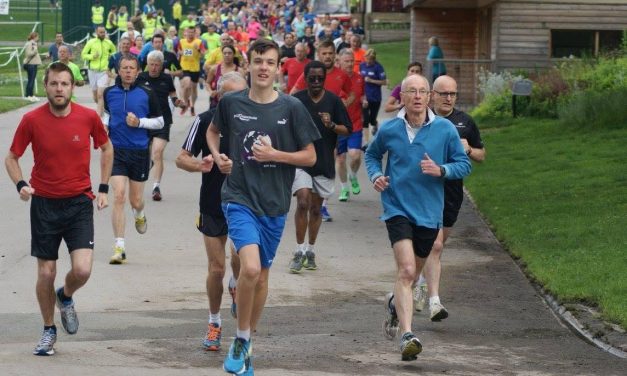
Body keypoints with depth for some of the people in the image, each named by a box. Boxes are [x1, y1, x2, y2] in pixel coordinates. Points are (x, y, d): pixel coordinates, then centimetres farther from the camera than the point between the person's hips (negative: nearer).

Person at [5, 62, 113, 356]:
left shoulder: (88, 117, -6)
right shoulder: (32, 120, -9)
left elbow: (106, 148, 12)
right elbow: (11, 158, 3)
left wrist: (103, 188, 7)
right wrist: (20, 184, -15)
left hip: (79, 202, 0)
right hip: (44, 203, 0)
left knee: (82, 270, -13)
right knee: (46, 273, 4)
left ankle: (66, 297, 23)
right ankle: (48, 330, 26)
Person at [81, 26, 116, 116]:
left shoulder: (109, 43, 3)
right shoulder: (91, 42, 0)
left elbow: (114, 52, 22)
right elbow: (83, 55, 4)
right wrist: (92, 56, -13)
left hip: (104, 72, -2)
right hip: (93, 71, 2)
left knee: (100, 95, -14)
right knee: (95, 96, 11)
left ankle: (99, 116, -14)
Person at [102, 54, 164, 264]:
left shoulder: (147, 94, -4)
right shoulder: (109, 93, 3)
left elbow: (160, 122, 3)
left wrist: (139, 122, -12)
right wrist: (104, 124, 2)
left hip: (139, 152, 0)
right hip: (117, 151, 0)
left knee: (136, 201, 8)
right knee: (119, 196, -13)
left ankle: (139, 215, 49)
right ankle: (119, 247, -12)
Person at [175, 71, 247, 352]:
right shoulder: (205, 121, -7)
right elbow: (181, 158, -3)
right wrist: (200, 165, -23)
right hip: (213, 206, 0)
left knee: (240, 259, -15)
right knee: (216, 269, 2)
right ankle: (214, 323, 23)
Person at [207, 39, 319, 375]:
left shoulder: (291, 108, -2)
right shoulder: (231, 103, 0)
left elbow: (310, 156, 2)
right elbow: (213, 130, 22)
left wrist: (275, 155, -11)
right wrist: (218, 156, 4)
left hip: (274, 204, 2)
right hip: (239, 198, -2)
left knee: (261, 276, 12)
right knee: (250, 268, -22)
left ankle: (246, 343, 31)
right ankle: (241, 340, -2)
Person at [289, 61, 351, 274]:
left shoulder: (333, 101, 0)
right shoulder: (296, 100, -2)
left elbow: (347, 130, 1)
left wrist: (331, 125, -16)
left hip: (324, 162, 2)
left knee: (316, 208, 9)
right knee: (303, 203, -15)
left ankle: (310, 251, 23)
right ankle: (300, 251, -9)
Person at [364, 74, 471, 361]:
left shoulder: (445, 129, -3)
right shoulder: (389, 130, -2)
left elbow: (464, 164, 3)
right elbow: (372, 154, 18)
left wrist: (441, 170, -17)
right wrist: (375, 176, -2)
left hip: (430, 212, 2)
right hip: (398, 209, -2)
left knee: (412, 273, 18)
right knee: (406, 270, -20)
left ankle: (394, 302, 51)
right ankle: (407, 336, -25)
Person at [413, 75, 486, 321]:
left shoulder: (465, 122, 7)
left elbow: (482, 155, 15)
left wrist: (468, 150, -5)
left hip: (453, 192, 4)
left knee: (436, 245, 15)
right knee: (435, 246, -15)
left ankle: (422, 284, 40)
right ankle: (434, 301, -18)